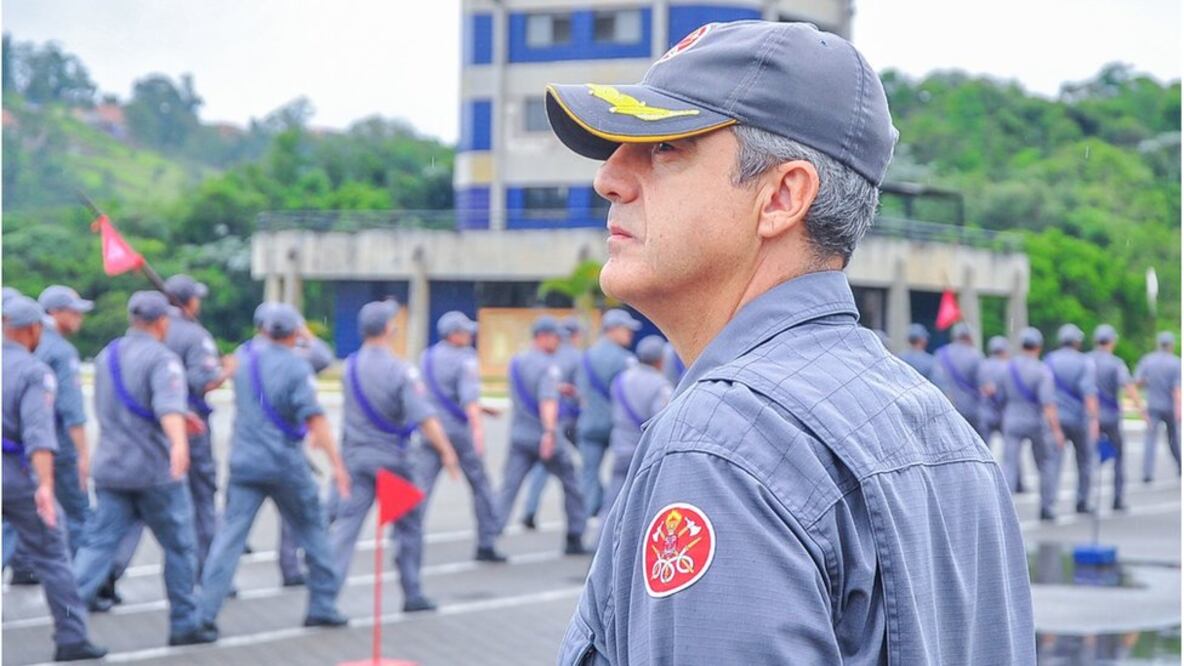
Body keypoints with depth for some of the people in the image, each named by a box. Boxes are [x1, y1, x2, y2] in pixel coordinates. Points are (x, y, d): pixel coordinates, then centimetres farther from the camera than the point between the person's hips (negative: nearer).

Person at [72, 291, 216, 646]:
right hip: (155, 470, -6)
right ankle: (184, 624, 15)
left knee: (99, 544, 1)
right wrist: (179, 442, -47)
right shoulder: (162, 358, -11)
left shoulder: (106, 356, 13)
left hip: (111, 469, 6)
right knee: (180, 547, 9)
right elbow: (169, 404, -30)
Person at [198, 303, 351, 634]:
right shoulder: (296, 366, -9)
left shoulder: (245, 355, 8)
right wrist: (336, 464, -18)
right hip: (285, 464, -4)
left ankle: (205, 612, -11)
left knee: (230, 534, -1)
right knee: (313, 529, 13)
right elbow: (314, 418, -17)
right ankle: (322, 606, 16)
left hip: (244, 461, 4)